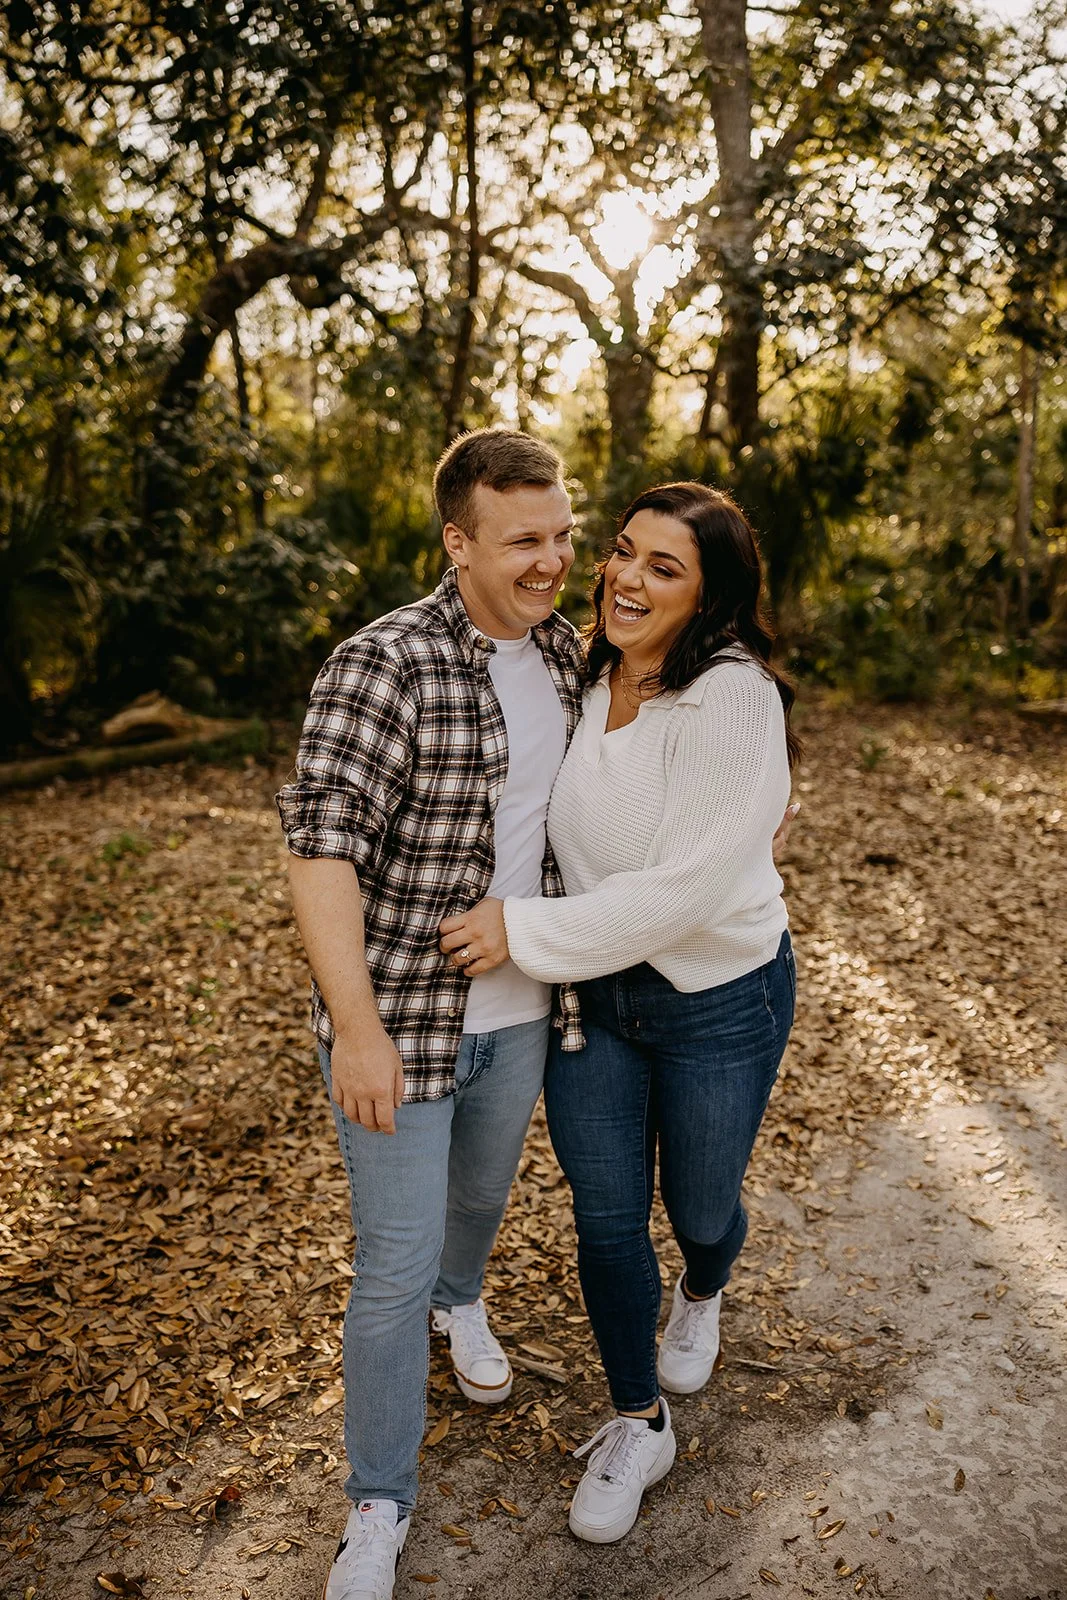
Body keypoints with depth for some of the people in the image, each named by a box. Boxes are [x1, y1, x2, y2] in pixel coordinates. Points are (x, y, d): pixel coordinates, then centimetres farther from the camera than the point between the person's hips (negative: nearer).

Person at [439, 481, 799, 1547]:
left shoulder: (735, 697, -24)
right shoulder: (580, 679, -5)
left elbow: (685, 886, -27)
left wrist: (526, 930, -23)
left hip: (719, 999, -4)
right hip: (591, 995, 4)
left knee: (699, 1208, 18)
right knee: (605, 1216, 12)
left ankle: (701, 1299, 57)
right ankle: (637, 1428, 36)